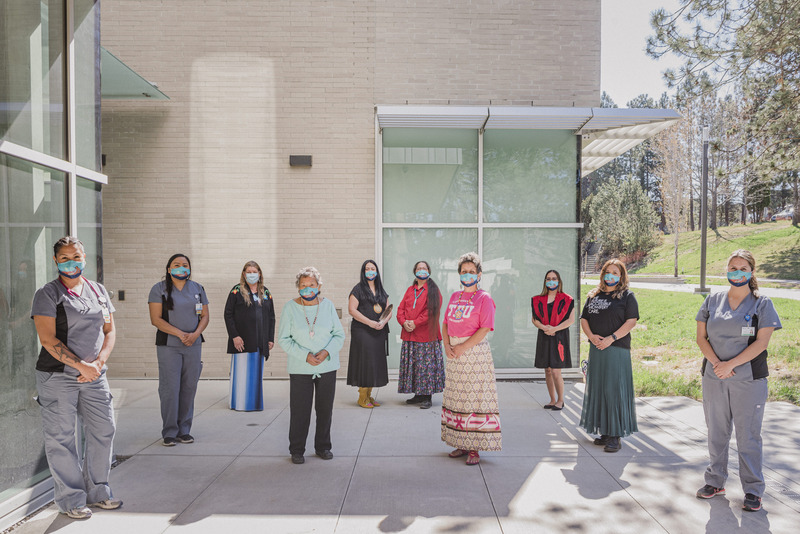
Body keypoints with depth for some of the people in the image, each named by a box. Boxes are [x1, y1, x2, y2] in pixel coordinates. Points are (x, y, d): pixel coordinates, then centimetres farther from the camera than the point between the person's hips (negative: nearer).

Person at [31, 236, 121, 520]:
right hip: (57, 376, -5)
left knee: (103, 430, 9)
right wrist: (81, 366, -16)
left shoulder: (98, 291, 11)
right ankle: (71, 499, 17)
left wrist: (98, 362, -6)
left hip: (95, 376, 5)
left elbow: (110, 331, 10)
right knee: (61, 438, 3)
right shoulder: (47, 294, -4)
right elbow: (48, 339, -12)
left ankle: (96, 491, 26)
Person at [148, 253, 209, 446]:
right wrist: (180, 334, -15)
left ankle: (184, 430, 17)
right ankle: (169, 432, 7)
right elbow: (156, 319, -7)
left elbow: (205, 316, 10)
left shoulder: (197, 289, 11)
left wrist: (195, 334, -9)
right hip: (168, 346, -3)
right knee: (169, 389, -4)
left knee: (189, 388, 5)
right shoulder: (159, 289, 0)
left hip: (193, 346, 3)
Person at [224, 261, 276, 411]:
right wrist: (234, 336, -12)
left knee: (257, 373, 8)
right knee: (242, 372, -2)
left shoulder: (266, 293, 13)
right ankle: (239, 403, 7)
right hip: (242, 341, -3)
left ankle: (255, 402, 16)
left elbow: (271, 317, 14)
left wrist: (271, 339, 8)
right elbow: (228, 314, -3)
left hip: (260, 342, 4)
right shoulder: (237, 291, 2)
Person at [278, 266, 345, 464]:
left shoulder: (327, 305, 2)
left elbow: (339, 334, 5)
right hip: (300, 368, -2)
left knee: (325, 409, 9)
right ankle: (297, 450, 17)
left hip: (327, 366, 2)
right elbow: (284, 339, -4)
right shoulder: (290, 307, -3)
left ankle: (323, 447, 27)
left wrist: (326, 352, -13)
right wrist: (305, 355, -15)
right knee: (299, 410, 0)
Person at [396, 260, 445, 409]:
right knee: (411, 365, 8)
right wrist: (404, 322, -8)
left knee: (426, 365, -4)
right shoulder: (410, 290, 16)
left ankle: (427, 398, 2)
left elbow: (432, 310, -11)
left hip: (426, 334, -5)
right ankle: (418, 395, 18)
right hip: (409, 335, 5)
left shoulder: (433, 290, 0)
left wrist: (415, 323, -15)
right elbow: (401, 308, 11)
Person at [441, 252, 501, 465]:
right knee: (457, 398, 9)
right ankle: (462, 444, 19)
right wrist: (447, 345, -3)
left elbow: (484, 329, -13)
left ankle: (475, 449, 0)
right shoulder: (454, 297, 14)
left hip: (475, 352, -6)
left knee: (475, 397, -5)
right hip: (455, 353, 6)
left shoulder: (484, 298, -4)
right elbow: (445, 324, 14)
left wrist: (463, 347, -17)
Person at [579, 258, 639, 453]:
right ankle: (604, 432, 20)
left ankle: (616, 436, 1)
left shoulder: (627, 296, 1)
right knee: (597, 389, 8)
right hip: (596, 349, 5)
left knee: (614, 389, -6)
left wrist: (611, 338, -16)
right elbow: (584, 319, 14)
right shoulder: (594, 295, 15)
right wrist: (591, 336, -5)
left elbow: (631, 321, -8)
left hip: (617, 349, -5)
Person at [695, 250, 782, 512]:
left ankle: (753, 490, 16)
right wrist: (716, 363, -11)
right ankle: (715, 481, 25)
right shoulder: (713, 301, 7)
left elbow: (761, 342, -10)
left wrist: (730, 364, -17)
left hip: (749, 379, -3)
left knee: (748, 434, 2)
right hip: (714, 378, 3)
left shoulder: (762, 304, -1)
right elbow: (701, 337, 4)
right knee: (716, 431, 12)